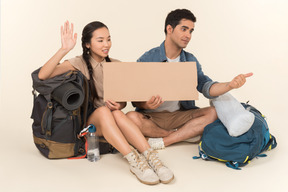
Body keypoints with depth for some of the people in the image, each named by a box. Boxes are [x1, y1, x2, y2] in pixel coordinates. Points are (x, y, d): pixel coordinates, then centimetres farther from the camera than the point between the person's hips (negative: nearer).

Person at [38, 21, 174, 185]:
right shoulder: (79, 64, -3)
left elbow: (123, 102, 8)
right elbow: (43, 76, -18)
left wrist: (117, 105, -17)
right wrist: (64, 50, -30)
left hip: (110, 122, 3)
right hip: (86, 121, -2)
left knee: (116, 113, -32)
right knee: (103, 111, -35)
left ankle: (151, 156, -42)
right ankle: (134, 161, -44)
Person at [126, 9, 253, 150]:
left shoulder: (190, 61, 9)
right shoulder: (147, 60, -5)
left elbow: (206, 87, -5)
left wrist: (230, 85, -25)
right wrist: (147, 105, -30)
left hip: (180, 115, 4)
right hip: (152, 116, -3)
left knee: (213, 113, -19)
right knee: (131, 117, -33)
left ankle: (162, 141, -23)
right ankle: (186, 134, -15)